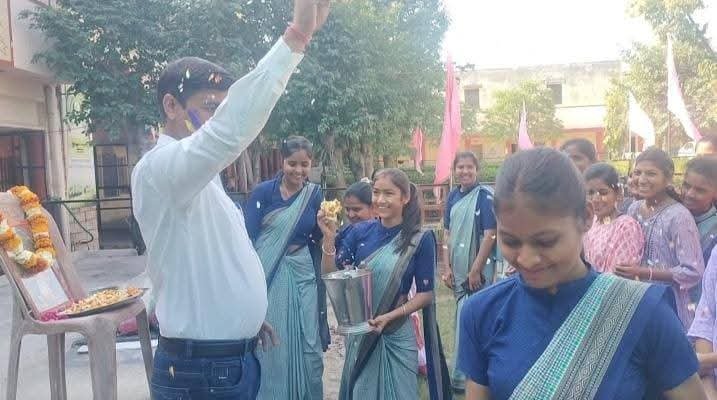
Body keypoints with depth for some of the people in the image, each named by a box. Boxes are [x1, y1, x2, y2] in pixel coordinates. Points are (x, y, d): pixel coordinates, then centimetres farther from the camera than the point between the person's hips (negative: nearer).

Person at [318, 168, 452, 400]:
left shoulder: (420, 240, -12)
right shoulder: (361, 232, -5)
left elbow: (425, 294, -8)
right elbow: (331, 275, -5)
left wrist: (389, 317, -19)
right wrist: (329, 237, -19)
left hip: (396, 336, -2)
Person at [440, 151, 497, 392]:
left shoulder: (485, 195, -10)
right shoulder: (453, 196, 7)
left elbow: (490, 234, -14)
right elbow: (447, 233, 11)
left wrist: (476, 271, -15)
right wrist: (447, 268, 4)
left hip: (478, 272, -6)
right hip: (458, 271, 6)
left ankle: (461, 377, 12)